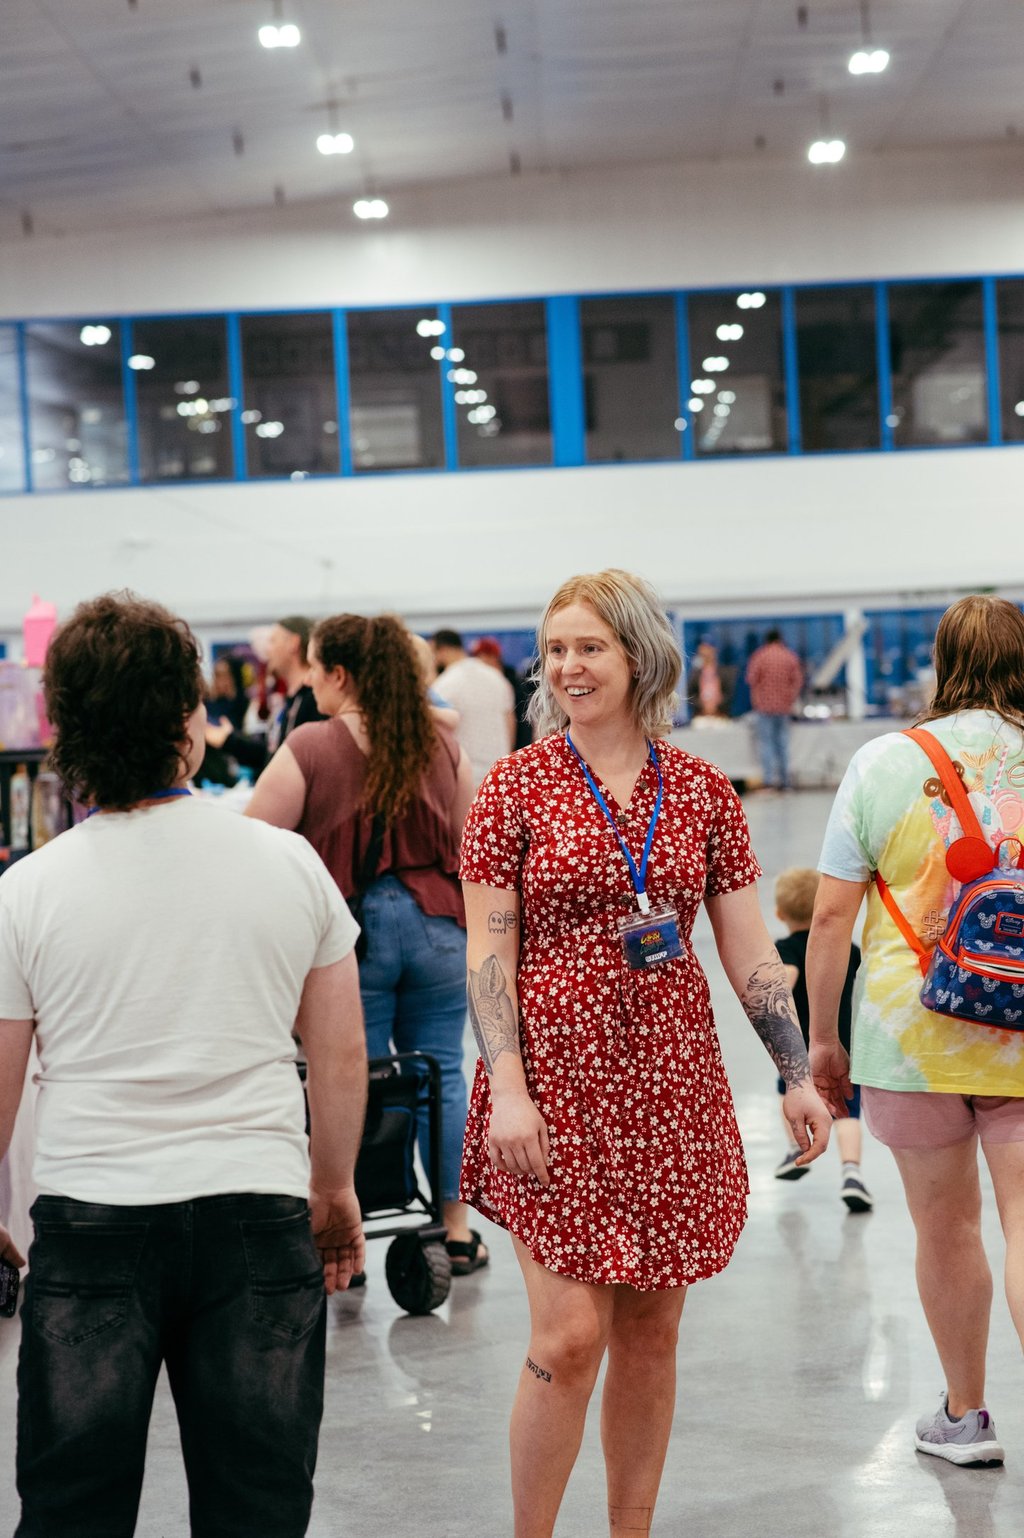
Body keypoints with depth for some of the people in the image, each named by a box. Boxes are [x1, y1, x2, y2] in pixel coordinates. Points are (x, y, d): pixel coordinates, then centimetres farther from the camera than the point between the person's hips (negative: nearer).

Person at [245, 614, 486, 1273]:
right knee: (441, 1076, 11)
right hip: (436, 922, 4)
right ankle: (457, 1231, 17)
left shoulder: (309, 749, -11)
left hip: (348, 929, -3)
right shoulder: (442, 744, 3)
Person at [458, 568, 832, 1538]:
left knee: (651, 1331, 9)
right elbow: (487, 954, -5)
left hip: (674, 1082, 3)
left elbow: (748, 950, 9)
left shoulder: (702, 792, 6)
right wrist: (507, 1092, -13)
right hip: (556, 1080, -3)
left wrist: (797, 1076, 4)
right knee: (569, 1335, -7)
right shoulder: (515, 786, -2)